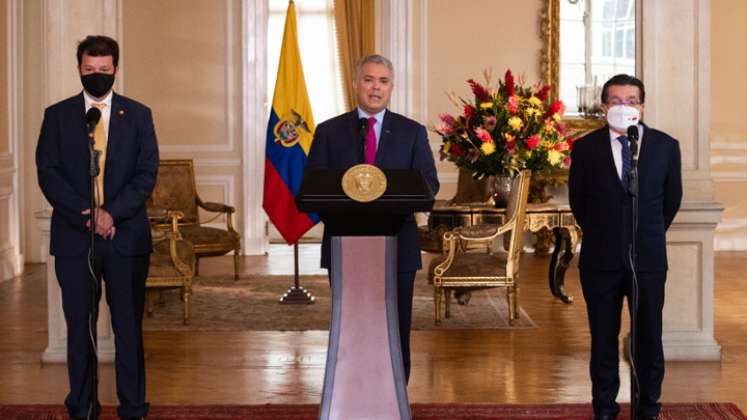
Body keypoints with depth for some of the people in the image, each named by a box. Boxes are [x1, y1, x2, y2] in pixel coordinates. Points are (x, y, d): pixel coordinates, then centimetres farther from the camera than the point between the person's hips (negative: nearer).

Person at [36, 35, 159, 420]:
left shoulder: (138, 115, 7)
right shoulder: (57, 115, 7)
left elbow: (146, 173, 0)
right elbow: (47, 172, 0)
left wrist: (112, 213, -12)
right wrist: (85, 215, -13)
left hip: (126, 235, 0)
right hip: (74, 237, 0)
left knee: (129, 325, 4)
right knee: (80, 326, 5)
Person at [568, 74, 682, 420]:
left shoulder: (666, 146, 0)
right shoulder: (585, 148, -2)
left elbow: (671, 199, 11)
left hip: (648, 258, 0)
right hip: (601, 260, 0)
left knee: (649, 339, 6)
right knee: (603, 339, 8)